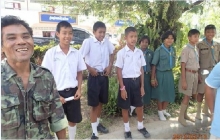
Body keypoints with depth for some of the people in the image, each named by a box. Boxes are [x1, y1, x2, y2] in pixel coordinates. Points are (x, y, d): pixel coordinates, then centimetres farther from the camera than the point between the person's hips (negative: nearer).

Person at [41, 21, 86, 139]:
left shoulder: (76, 53, 1)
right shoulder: (51, 53, -8)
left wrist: (79, 89, -4)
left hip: (73, 92, 3)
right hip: (58, 93, -3)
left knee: (73, 121, 17)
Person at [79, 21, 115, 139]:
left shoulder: (107, 42, 3)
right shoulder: (88, 41, -10)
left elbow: (112, 53, 19)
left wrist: (110, 66, 5)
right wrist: (90, 69, -14)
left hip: (104, 76, 5)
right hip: (94, 76, -5)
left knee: (101, 102, 18)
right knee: (94, 104, 3)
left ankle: (98, 123, 40)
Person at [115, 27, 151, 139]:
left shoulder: (139, 52, 3)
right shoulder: (121, 52, -10)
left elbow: (141, 70, 8)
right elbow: (119, 71, -9)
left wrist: (142, 86, 7)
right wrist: (122, 88, -11)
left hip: (137, 81, 4)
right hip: (126, 81, -4)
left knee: (139, 106, 16)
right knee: (125, 107, 9)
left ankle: (140, 126, 38)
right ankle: (127, 130, 28)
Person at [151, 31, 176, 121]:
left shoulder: (173, 49, 3)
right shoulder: (159, 50, -14)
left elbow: (172, 63, 13)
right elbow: (154, 65, -13)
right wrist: (153, 78, -14)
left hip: (169, 73, 6)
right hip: (161, 74, -6)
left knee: (169, 93, 14)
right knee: (160, 93, 7)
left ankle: (164, 110, 35)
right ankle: (160, 112, 26)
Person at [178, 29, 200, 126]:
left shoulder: (196, 49, 9)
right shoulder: (186, 49, -14)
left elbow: (196, 64, 12)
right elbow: (183, 65, -16)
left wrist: (198, 75, 9)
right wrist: (184, 80, -18)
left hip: (195, 74, 7)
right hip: (188, 74, -7)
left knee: (191, 95, 14)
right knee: (187, 96, 0)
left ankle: (185, 115, 30)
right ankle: (181, 117, 15)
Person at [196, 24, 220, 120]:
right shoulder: (200, 45, -5)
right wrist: (197, 73, -11)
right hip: (203, 71, -5)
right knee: (201, 92, 1)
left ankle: (206, 109, 30)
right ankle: (198, 111, 15)